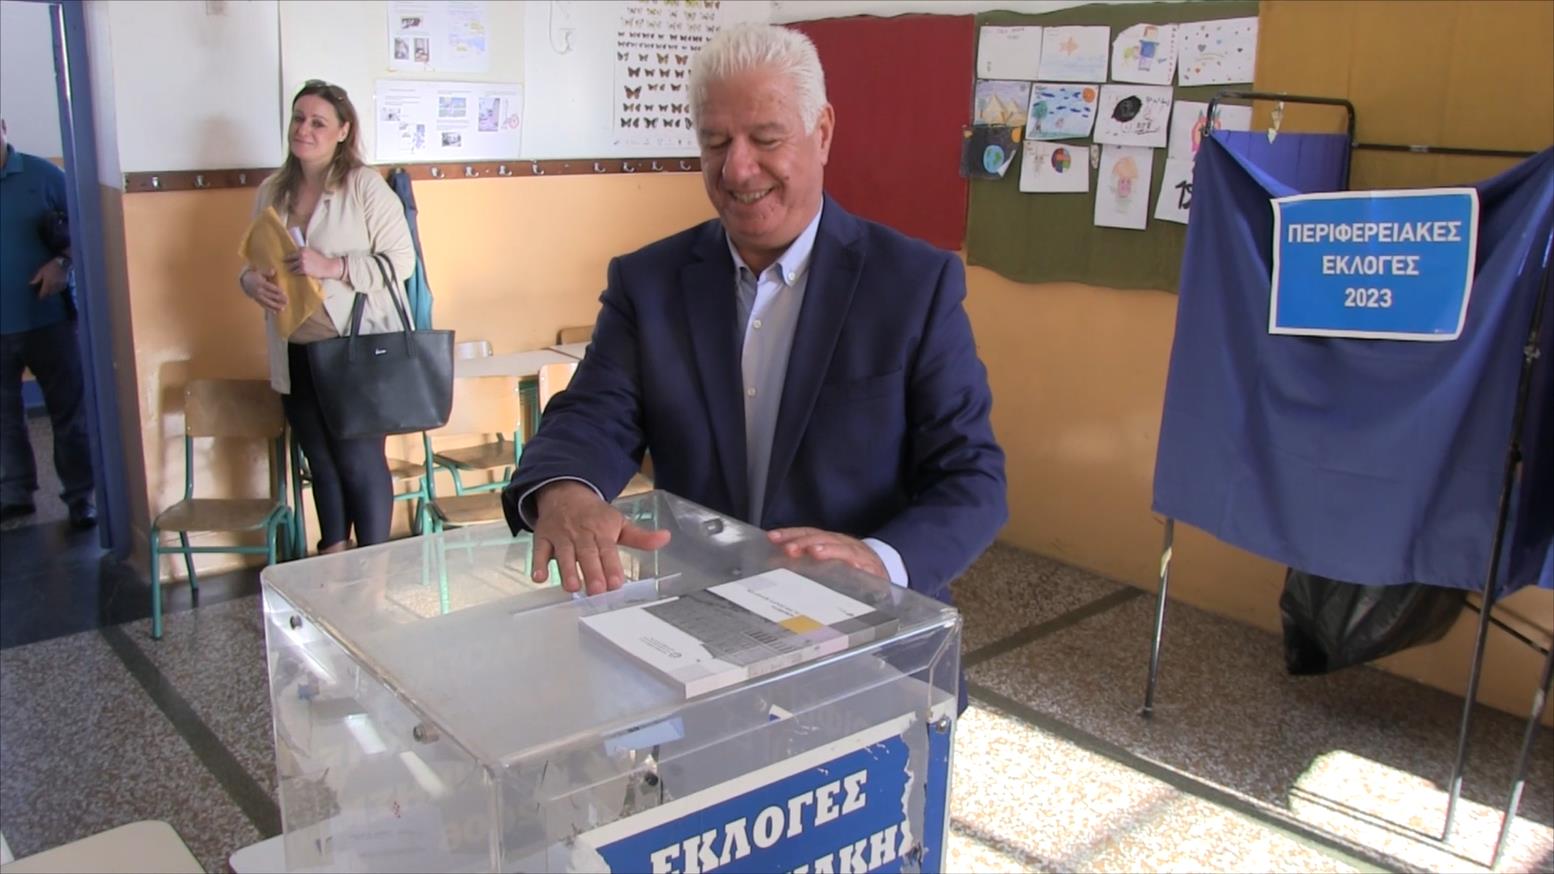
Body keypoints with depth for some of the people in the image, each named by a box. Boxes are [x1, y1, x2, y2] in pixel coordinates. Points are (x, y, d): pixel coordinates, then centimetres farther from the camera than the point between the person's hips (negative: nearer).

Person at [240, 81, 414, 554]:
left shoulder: (365, 186, -8)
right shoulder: (272, 191, 10)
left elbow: (401, 260, -12)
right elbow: (253, 261, 18)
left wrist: (333, 266, -22)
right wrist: (254, 282, -6)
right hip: (296, 354, 6)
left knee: (360, 461, 0)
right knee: (321, 461, 17)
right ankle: (333, 560, 31)